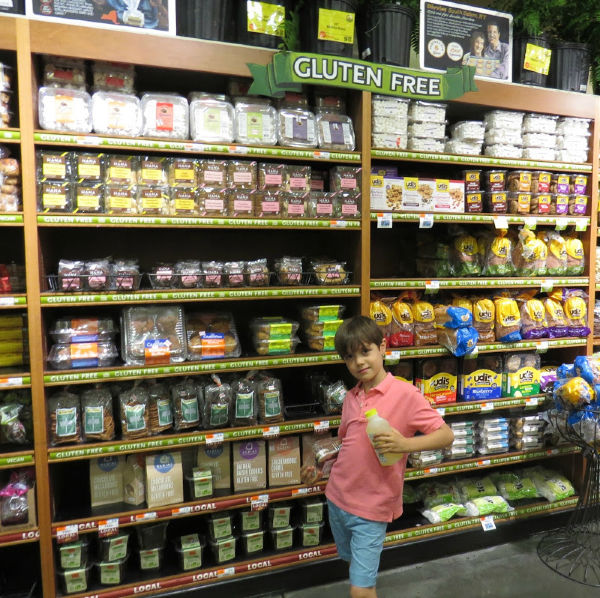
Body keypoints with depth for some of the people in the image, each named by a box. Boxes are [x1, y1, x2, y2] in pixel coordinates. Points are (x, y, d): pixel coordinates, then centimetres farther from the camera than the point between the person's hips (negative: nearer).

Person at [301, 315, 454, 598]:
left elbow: (446, 435, -16)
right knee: (355, 565, 25)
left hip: (372, 508, -6)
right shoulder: (351, 398, 2)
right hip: (337, 498, 6)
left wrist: (405, 443, -30)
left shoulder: (405, 394, -16)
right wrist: (319, 467, 4)